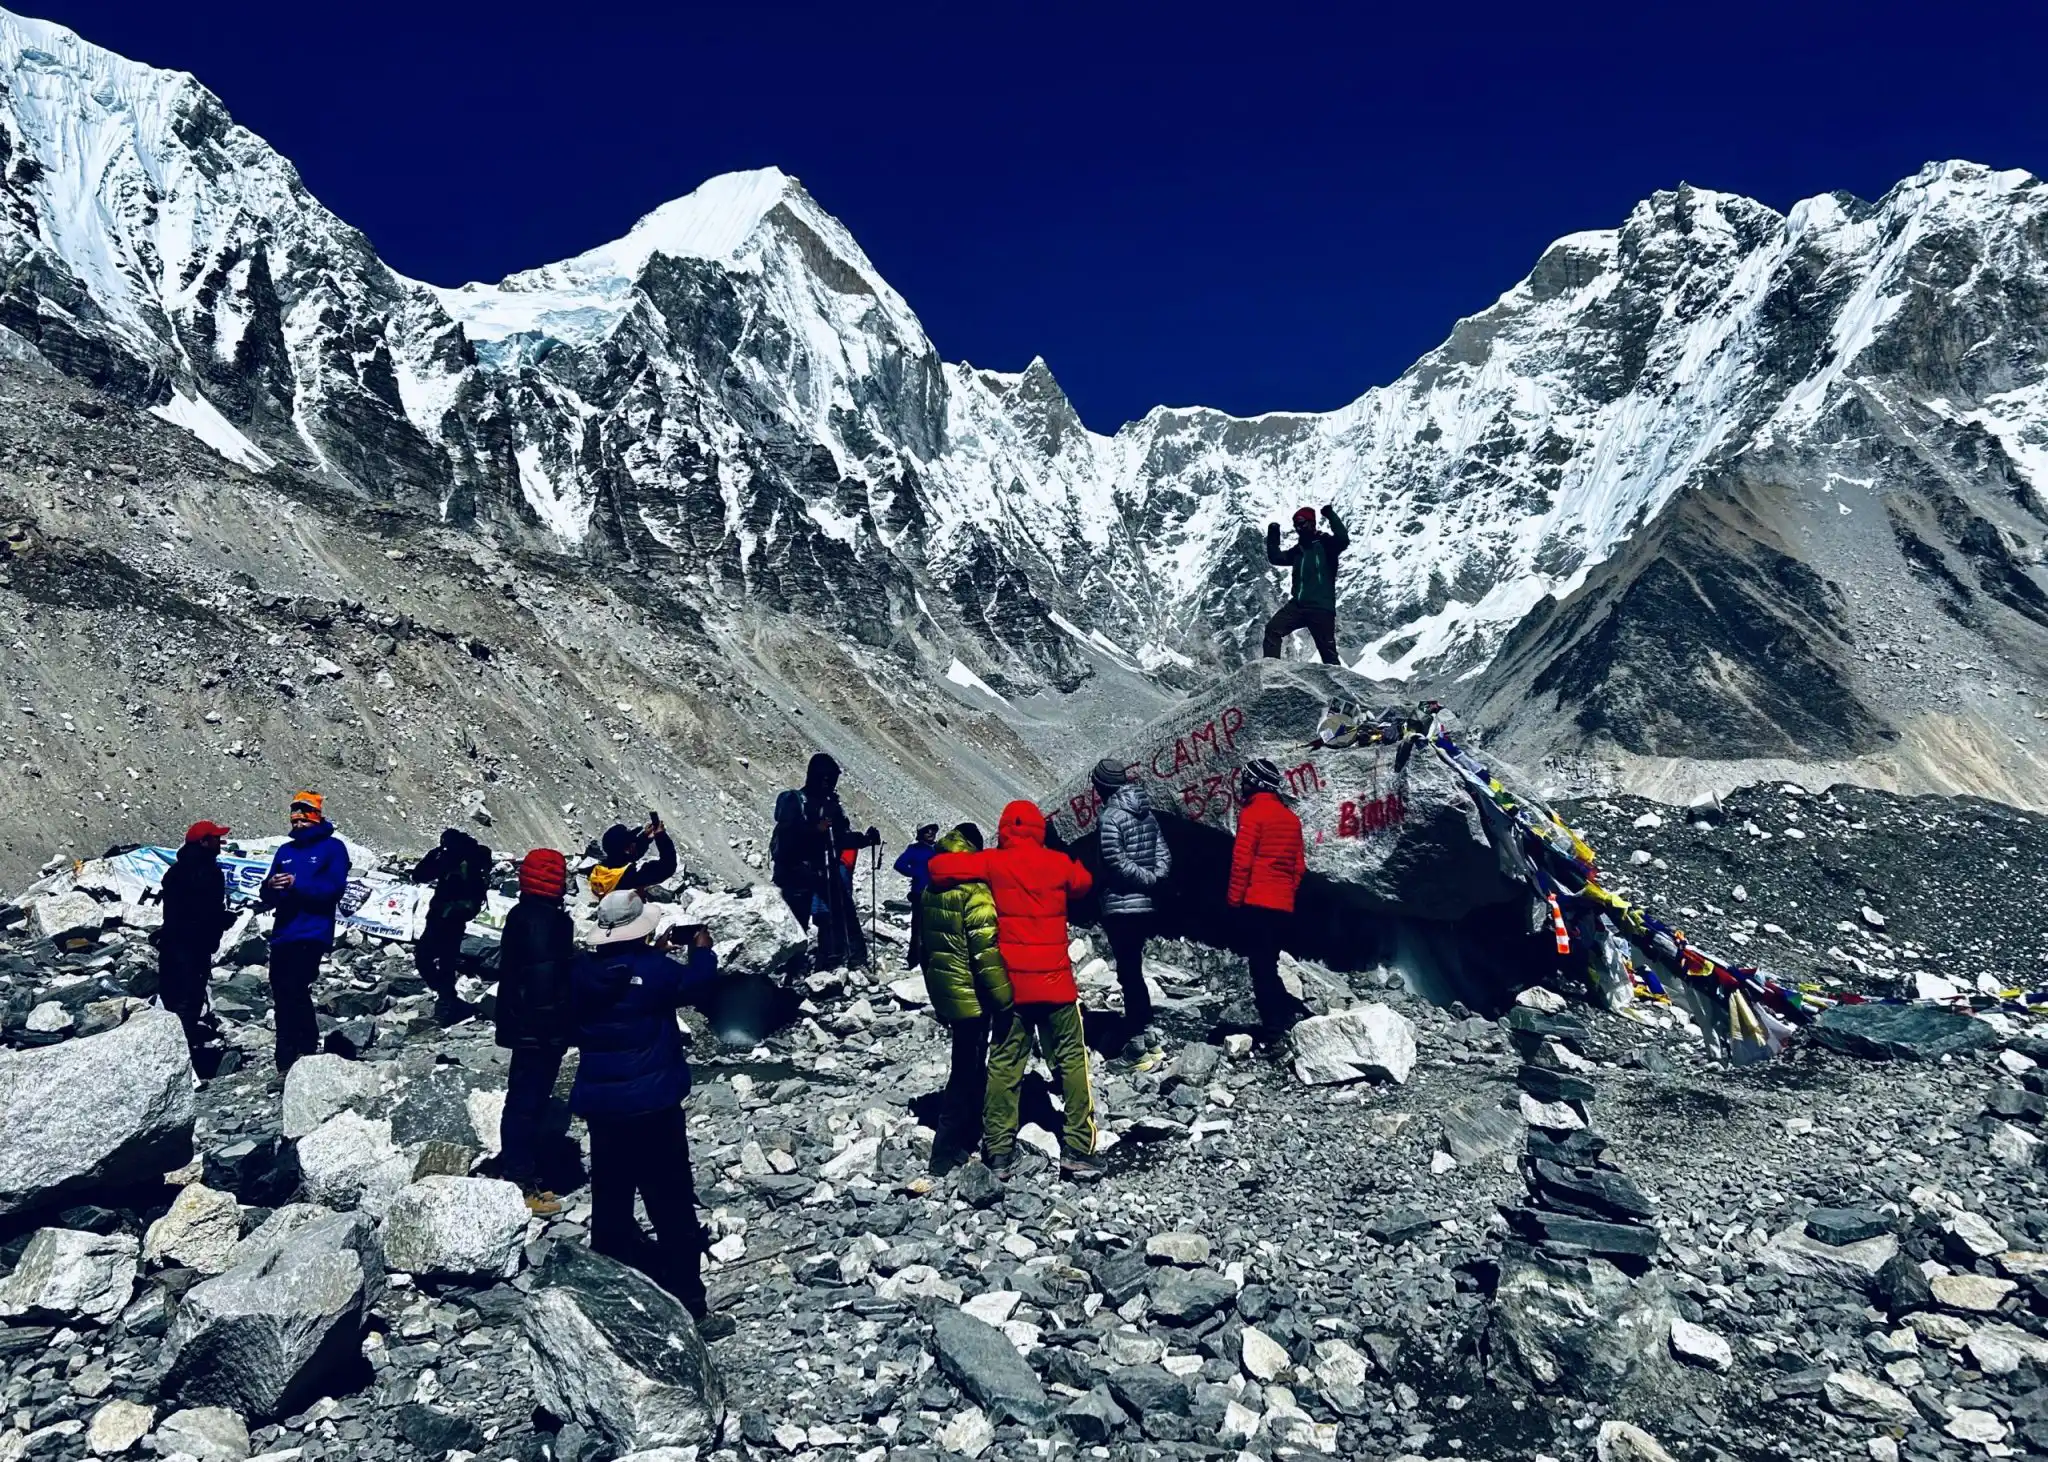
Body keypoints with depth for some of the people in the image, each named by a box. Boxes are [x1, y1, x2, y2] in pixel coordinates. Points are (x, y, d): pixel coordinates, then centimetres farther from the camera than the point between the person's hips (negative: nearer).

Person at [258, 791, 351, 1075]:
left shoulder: (333, 847, 1)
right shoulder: (285, 850, 18)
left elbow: (334, 888, -12)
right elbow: (269, 896, 14)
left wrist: (296, 884, -21)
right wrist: (270, 889, -9)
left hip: (312, 934, -6)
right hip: (282, 934, 6)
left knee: (295, 990, -18)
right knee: (281, 998, 7)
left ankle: (308, 1052, -9)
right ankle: (287, 1065, 16)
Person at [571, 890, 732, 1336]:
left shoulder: (584, 971, 0)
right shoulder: (654, 970, -15)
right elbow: (695, 984, 2)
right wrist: (702, 950, 18)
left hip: (601, 1106, 6)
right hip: (652, 1106, -6)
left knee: (610, 1204, 18)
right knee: (674, 1212, 2)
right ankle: (688, 1308, 6)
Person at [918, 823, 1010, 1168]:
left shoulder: (931, 889, 7)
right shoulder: (973, 888, -18)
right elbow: (985, 948, -21)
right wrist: (1003, 997, -14)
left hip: (945, 990, 8)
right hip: (970, 993, -8)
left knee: (967, 1064, 22)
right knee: (968, 1069, 2)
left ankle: (968, 1134, 33)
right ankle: (946, 1150, 6)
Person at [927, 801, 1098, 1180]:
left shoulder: (993, 863, -7)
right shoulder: (1057, 863, -3)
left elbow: (938, 866, -14)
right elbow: (1084, 882, 17)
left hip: (1010, 984, 1)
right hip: (1055, 982, 0)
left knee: (1004, 1063, 13)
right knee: (1071, 1060, 10)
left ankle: (998, 1149, 16)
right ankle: (1077, 1150, 8)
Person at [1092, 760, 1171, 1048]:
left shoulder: (1111, 817, -15)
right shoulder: (1146, 813, 10)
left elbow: (1117, 863, -20)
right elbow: (1163, 853, 7)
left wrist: (1148, 879, -9)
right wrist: (1155, 877, -5)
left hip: (1121, 907, -8)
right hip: (1144, 904, 8)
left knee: (1128, 973, -3)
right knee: (1133, 970, 18)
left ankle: (1138, 1036, -1)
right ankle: (1142, 1024, 27)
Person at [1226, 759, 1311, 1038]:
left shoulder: (1253, 813, -8)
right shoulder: (1290, 817, 15)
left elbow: (1242, 859, -12)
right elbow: (1299, 865, 16)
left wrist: (1234, 898, -6)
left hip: (1258, 902, -7)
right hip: (1284, 905, 7)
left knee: (1261, 966, -5)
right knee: (1269, 965, 15)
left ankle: (1275, 1025, -8)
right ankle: (1289, 1012, 8)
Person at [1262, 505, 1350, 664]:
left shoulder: (1325, 543, -1)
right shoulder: (1298, 550, 17)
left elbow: (1343, 540, -20)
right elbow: (1275, 558, 20)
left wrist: (1331, 515, -22)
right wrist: (1273, 536, 10)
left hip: (1321, 607, -6)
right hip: (1298, 605, 6)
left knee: (1328, 651, -3)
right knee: (1272, 628, -11)